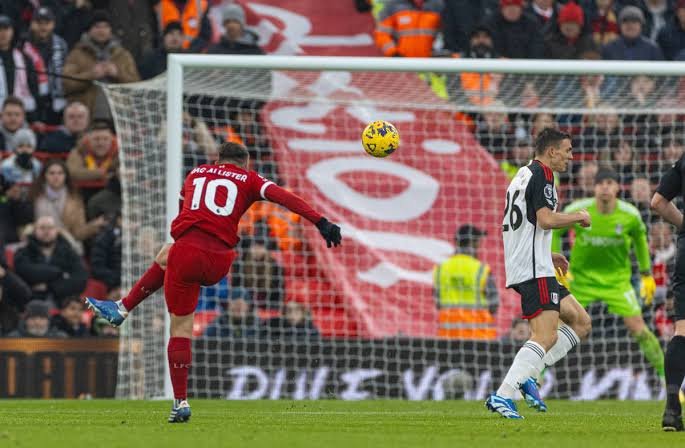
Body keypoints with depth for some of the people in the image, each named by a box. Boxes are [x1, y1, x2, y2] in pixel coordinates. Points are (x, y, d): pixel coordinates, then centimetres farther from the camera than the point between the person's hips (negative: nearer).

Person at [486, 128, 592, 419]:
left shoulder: (524, 175, 21)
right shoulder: (541, 175, -10)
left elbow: (517, 226, 28)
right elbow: (546, 219, -23)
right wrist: (579, 217, -6)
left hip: (521, 267, 10)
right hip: (535, 271, -10)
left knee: (580, 321, 12)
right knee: (546, 337, -16)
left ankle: (528, 376, 3)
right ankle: (503, 396, -22)